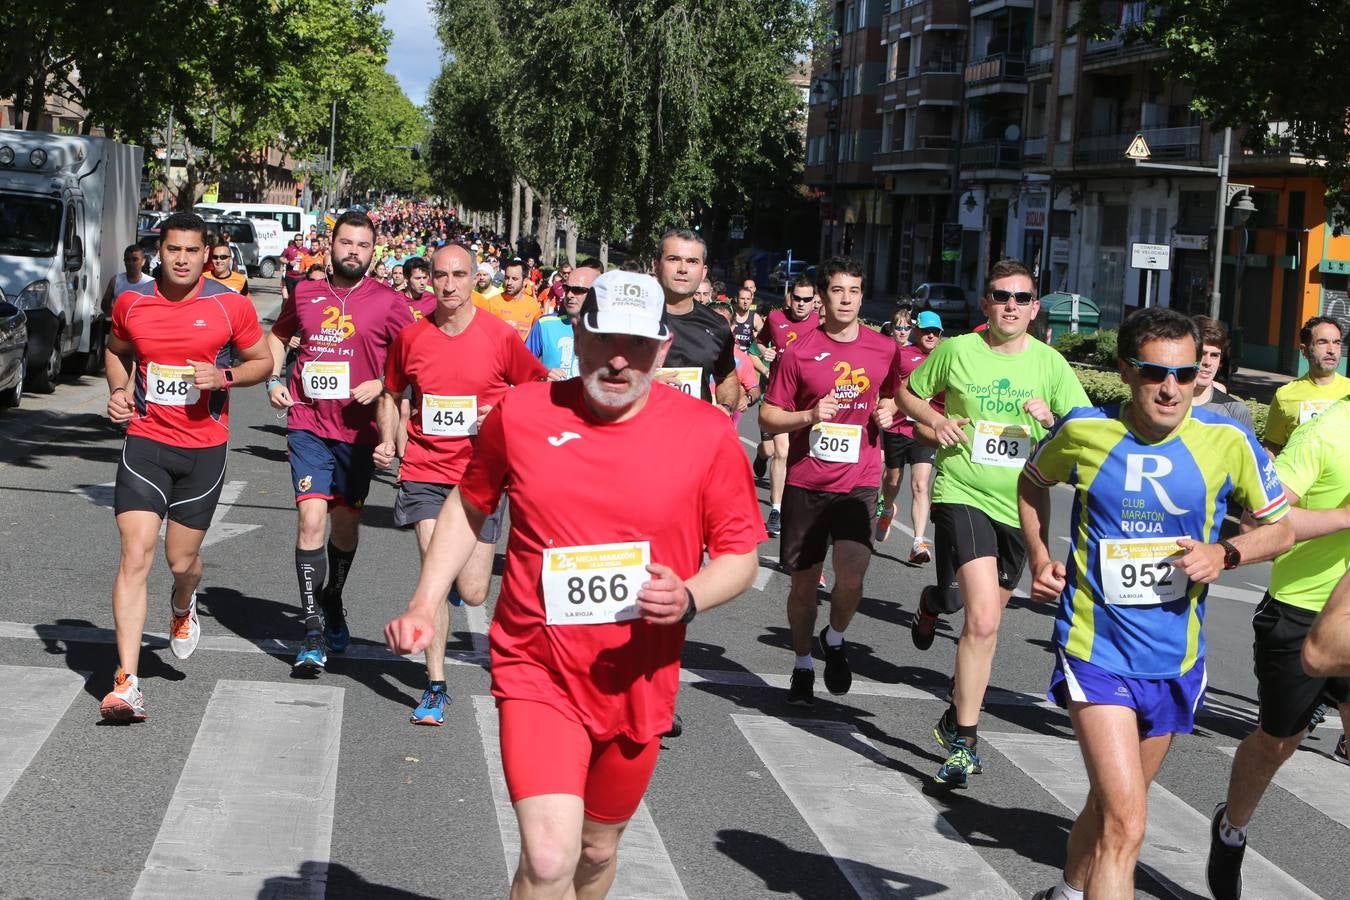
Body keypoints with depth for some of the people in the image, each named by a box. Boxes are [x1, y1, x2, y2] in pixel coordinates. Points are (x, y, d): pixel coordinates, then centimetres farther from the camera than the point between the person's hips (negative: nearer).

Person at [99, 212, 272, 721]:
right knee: (135, 555, -12)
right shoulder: (131, 302, 1)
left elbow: (262, 361, 7)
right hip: (145, 440, 0)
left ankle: (183, 605, 51)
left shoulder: (230, 307, -4)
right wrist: (119, 390, 1)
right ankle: (127, 683, -14)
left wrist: (224, 376, -13)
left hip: (205, 447, 0)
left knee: (182, 559, 10)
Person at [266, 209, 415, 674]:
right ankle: (314, 633, -12)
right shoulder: (304, 294, 5)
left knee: (346, 522, 14)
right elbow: (278, 336, 23)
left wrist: (381, 384, -13)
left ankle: (333, 604, 41)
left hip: (357, 428, 0)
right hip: (308, 425, 0)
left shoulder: (387, 302, -2)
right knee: (311, 518, -14)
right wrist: (273, 380, 8)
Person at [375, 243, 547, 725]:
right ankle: (435, 686, 1)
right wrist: (387, 440, 2)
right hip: (424, 472, 1)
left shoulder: (501, 336, -5)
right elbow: (392, 393, 18)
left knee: (473, 594, 0)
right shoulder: (411, 337, 2)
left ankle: (463, 569, 40)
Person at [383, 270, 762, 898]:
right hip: (538, 674, -2)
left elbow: (740, 555, 1)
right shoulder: (520, 413, -5)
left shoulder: (706, 434, -7)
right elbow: (469, 505, 13)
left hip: (637, 685, 2)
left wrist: (689, 598, -20)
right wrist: (424, 604, 5)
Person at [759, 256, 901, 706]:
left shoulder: (884, 350, 2)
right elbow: (767, 417, 0)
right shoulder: (799, 352, -4)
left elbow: (893, 395, 22)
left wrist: (888, 411, 0)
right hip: (806, 483, 0)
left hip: (858, 482, 0)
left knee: (850, 577, -14)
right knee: (804, 581, 8)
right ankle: (802, 664, 29)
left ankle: (835, 639, 17)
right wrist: (809, 416, -16)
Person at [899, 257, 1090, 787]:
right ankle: (964, 740, -6)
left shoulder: (1050, 364, 3)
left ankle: (956, 718, 40)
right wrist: (935, 421, -7)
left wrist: (1052, 418, -17)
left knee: (985, 617, 16)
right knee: (983, 619, -20)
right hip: (963, 496, -4)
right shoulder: (956, 352, -2)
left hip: (1018, 504, 4)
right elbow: (908, 395, 12)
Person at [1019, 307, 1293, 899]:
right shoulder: (1085, 431, -8)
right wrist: (1039, 558, 3)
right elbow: (1033, 481, 14)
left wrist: (1225, 554, -14)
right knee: (1125, 824, -18)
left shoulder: (1228, 442, -8)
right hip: (1096, 651, -3)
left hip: (1174, 660, 3)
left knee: (1111, 805, 23)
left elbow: (1280, 528, 5)